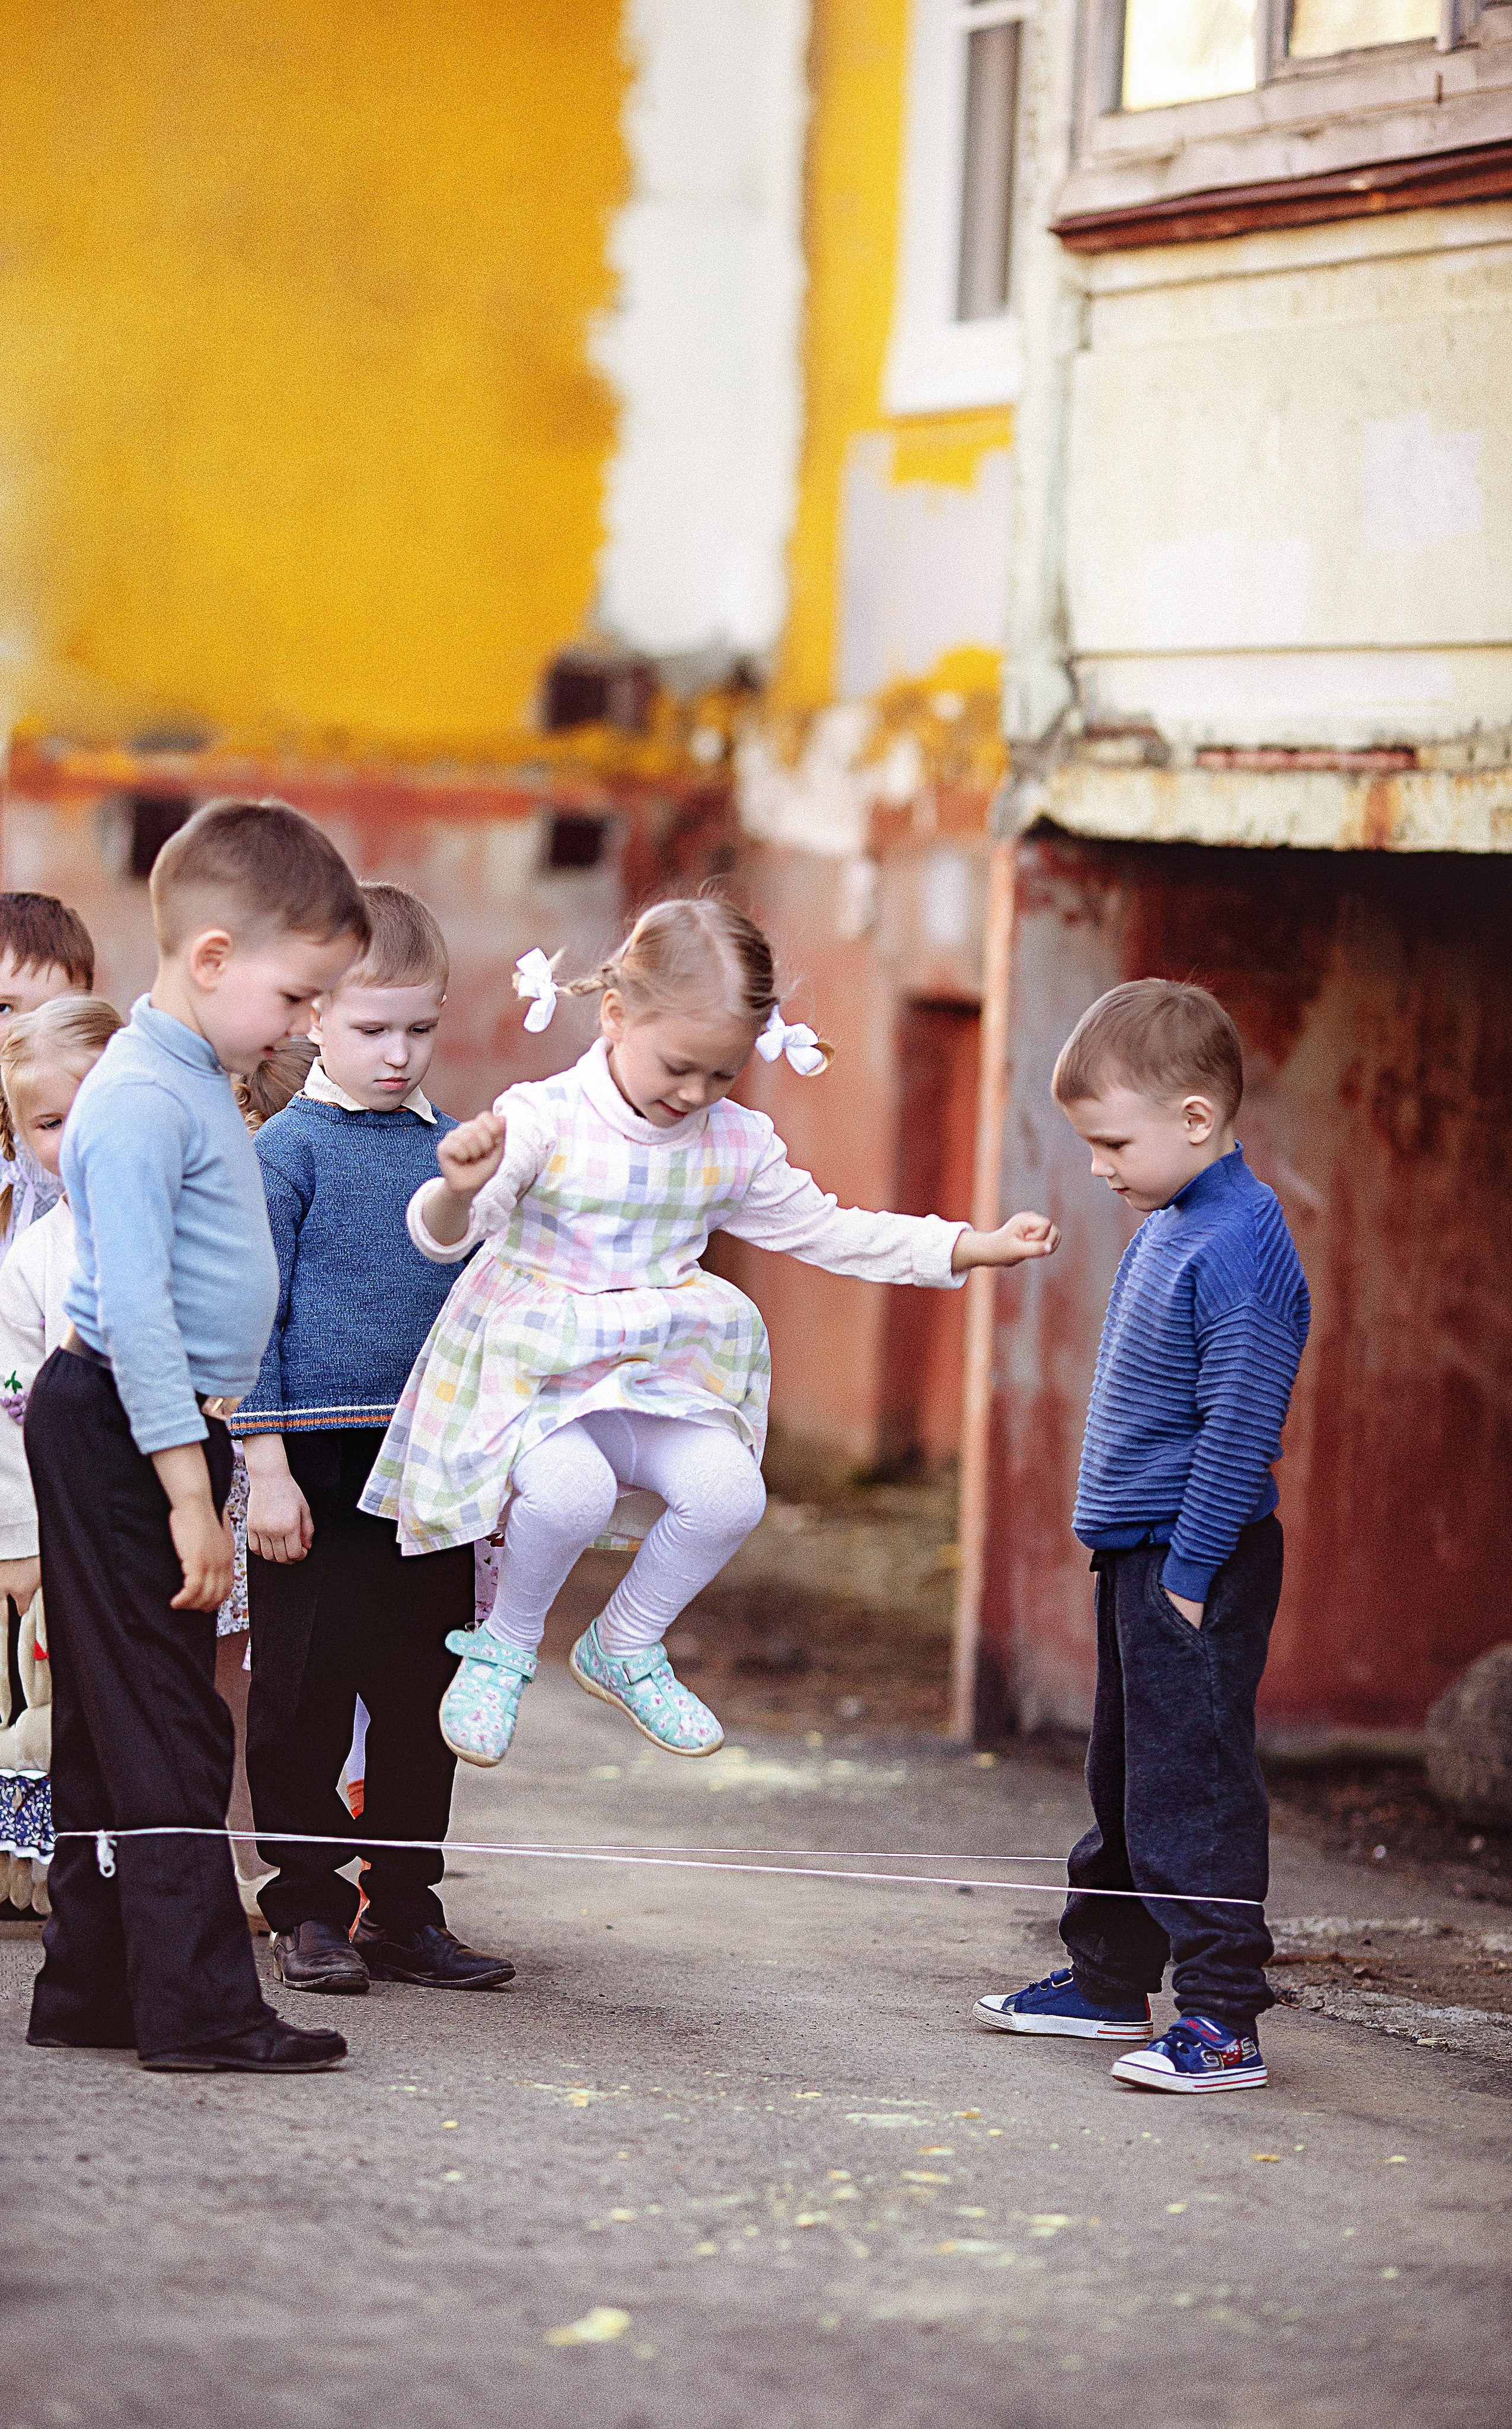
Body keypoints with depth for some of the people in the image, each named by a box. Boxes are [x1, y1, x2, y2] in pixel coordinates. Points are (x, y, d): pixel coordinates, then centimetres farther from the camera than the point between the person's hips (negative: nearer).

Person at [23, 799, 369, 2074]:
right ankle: (200, 2005, -7)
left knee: (115, 1725, 13)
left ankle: (92, 1989, 19)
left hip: (168, 1429, 10)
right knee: (163, 1726, -8)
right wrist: (189, 1488, -23)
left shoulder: (203, 1089, 15)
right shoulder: (140, 1097, -17)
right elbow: (132, 1308, -22)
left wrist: (219, 1456, 25)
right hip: (118, 1437, -10)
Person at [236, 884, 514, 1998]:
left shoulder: (455, 1149, 11)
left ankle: (404, 1908, 17)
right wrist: (264, 1467, -12)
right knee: (305, 1692, 1)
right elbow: (249, 1319, -6)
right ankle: (309, 1908, 11)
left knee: (423, 1696, 8)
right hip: (319, 1462, -5)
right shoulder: (288, 1149, -4)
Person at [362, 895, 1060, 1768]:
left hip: (657, 1379, 5)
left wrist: (980, 1246, 7)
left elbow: (828, 1232, 13)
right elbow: (444, 1234, -23)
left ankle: (625, 1649, 7)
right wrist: (461, 1190, -49)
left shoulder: (737, 1142, 2)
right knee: (572, 1490, -35)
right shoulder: (544, 1119, -14)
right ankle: (506, 1647, -2)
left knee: (730, 1491, -23)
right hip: (531, 1371, -5)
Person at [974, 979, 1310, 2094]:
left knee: (1191, 1786, -9)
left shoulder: (1240, 1249, -20)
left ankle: (1223, 2018, -5)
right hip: (1138, 1553, 10)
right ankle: (1111, 1979, 31)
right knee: (1126, 1779, 19)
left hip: (1196, 1563, -10)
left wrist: (1189, 1572, -21)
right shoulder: (1166, 1227, 11)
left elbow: (1241, 1428, -23)